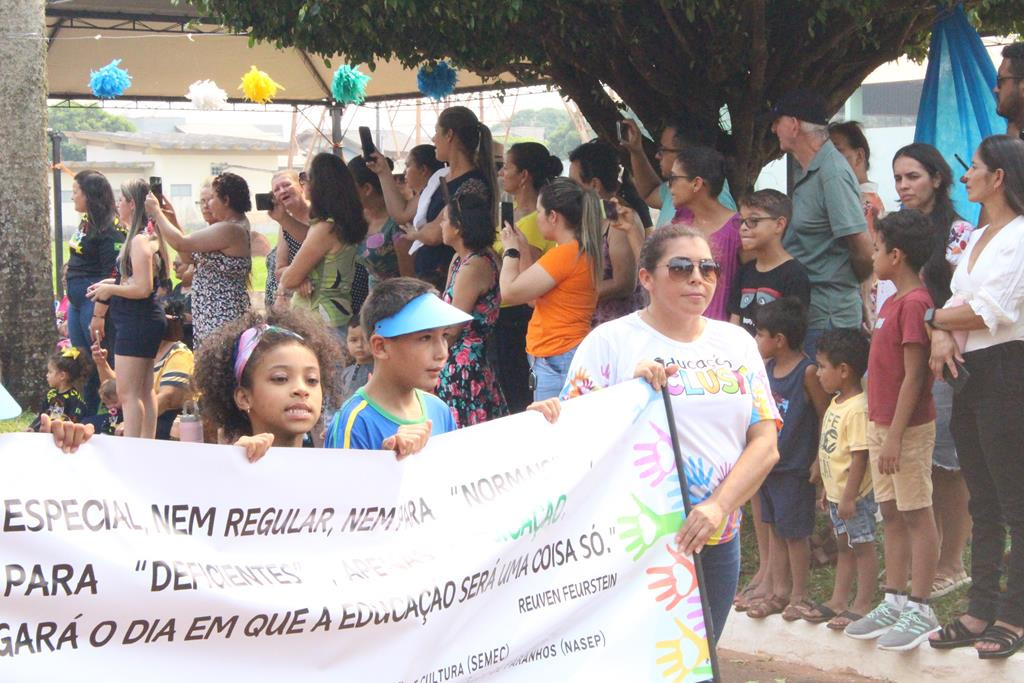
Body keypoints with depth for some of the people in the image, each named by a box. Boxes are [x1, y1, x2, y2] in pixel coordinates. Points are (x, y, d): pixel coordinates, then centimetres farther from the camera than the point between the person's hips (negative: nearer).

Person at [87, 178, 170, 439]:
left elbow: (143, 288, -22)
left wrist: (110, 289, -10)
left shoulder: (139, 241, -17)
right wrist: (113, 283, 15)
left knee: (127, 393, -8)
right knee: (145, 390, 14)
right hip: (148, 319, 10)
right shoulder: (149, 237, 12)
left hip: (137, 321, -10)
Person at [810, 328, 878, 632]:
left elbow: (859, 457, -23)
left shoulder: (858, 408, -22)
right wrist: (827, 488, 20)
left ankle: (862, 605, 6)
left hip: (855, 495, -10)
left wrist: (849, 496, -23)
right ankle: (838, 600, 26)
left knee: (862, 547, 0)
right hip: (837, 493, 10)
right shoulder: (836, 403, 10)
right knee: (844, 546, 17)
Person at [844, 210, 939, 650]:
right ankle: (894, 602, 21)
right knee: (892, 514, 13)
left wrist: (894, 435, -21)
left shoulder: (914, 304, -18)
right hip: (881, 424, 10)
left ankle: (920, 611, 3)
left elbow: (914, 376, -20)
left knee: (917, 515, -2)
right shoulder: (893, 302, 12)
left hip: (907, 427, -10)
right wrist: (879, 429, 17)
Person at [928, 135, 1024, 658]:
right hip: (970, 371, 9)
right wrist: (943, 334, -8)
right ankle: (980, 610, 18)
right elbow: (958, 301, 13)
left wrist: (932, 317, -3)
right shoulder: (977, 237, 17)